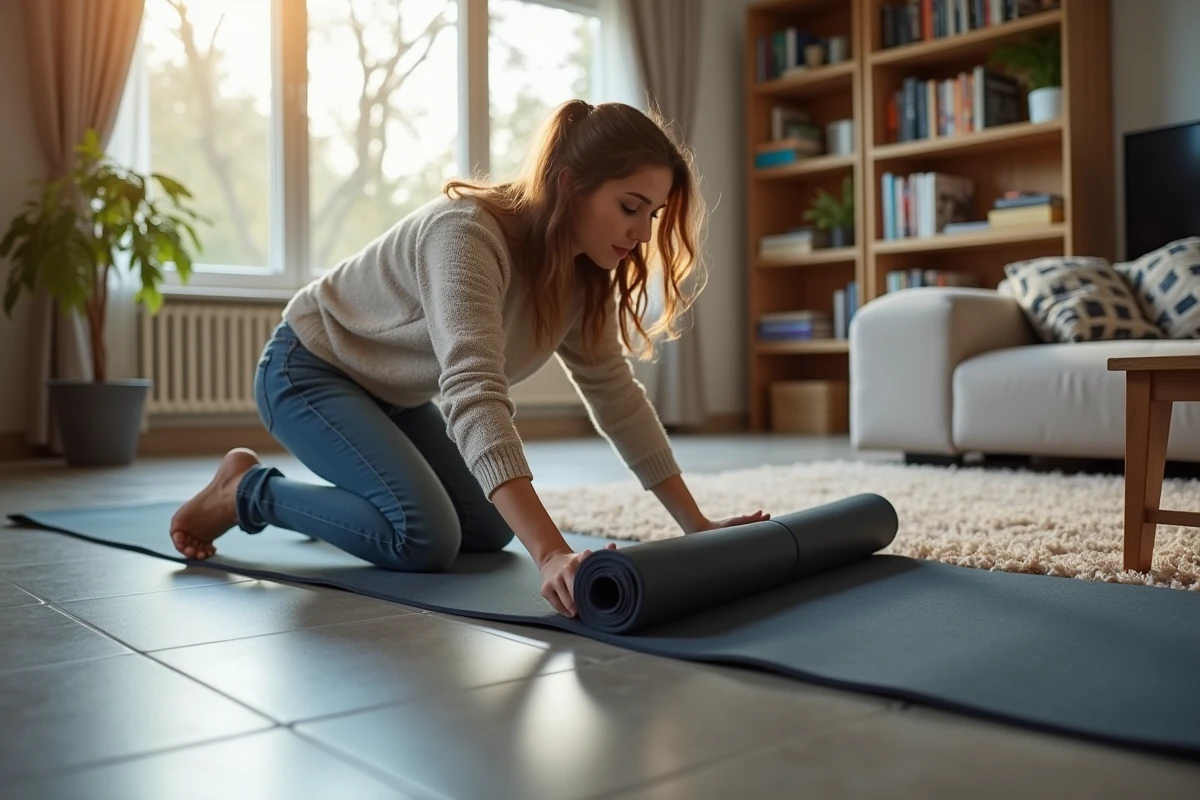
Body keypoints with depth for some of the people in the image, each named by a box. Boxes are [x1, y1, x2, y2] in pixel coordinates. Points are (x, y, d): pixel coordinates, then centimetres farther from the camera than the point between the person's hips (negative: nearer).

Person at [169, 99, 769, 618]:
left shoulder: (581, 273, -9)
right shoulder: (468, 233, -34)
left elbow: (617, 394, -5)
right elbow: (474, 393, -46)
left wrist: (697, 525, -10)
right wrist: (552, 554, -57)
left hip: (392, 393, 8)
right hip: (309, 370, -8)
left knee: (489, 530, 5)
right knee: (425, 536, -23)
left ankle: (334, 494, 27)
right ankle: (243, 492, -1)